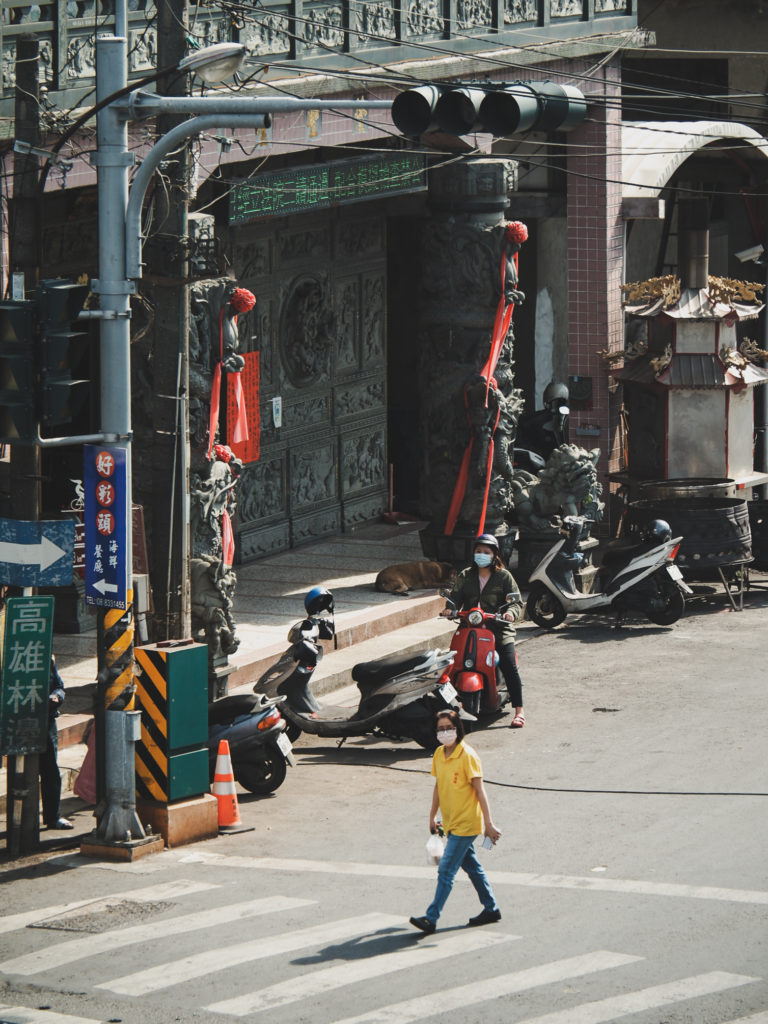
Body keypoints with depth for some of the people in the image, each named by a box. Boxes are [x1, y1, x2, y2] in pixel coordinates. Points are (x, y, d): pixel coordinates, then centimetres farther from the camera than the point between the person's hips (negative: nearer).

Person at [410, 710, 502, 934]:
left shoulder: (467, 756, -16)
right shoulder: (439, 755, 5)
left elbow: (479, 790, -15)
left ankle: (431, 918, -9)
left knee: (446, 870, -9)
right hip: (451, 823, 8)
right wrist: (432, 816, 19)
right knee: (472, 867, 17)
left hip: (465, 824, -8)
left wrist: (488, 824, -16)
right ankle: (491, 909, 30)